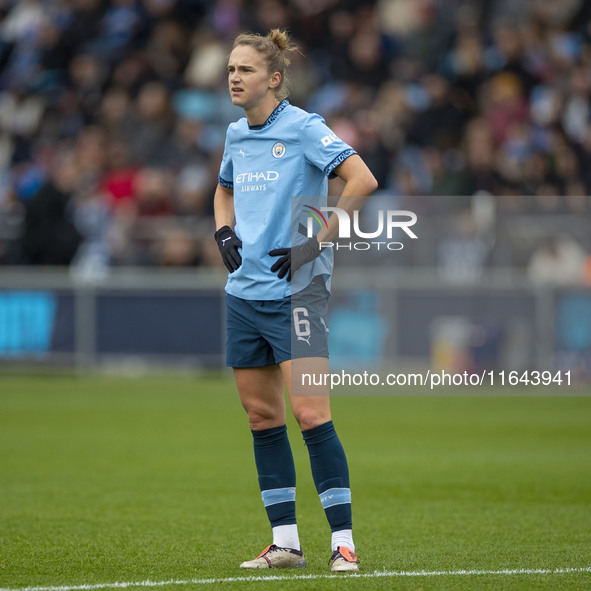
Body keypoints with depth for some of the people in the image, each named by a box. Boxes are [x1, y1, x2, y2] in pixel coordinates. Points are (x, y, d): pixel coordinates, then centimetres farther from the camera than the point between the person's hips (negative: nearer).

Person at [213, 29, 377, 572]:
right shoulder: (236, 135, 12)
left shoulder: (303, 128, -9)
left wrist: (318, 242, -18)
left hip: (296, 288, -7)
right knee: (261, 414, 8)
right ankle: (285, 542, 14)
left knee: (310, 413, -13)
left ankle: (343, 541, -10)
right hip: (244, 291, 7)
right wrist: (225, 232, 11)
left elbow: (363, 182, -19)